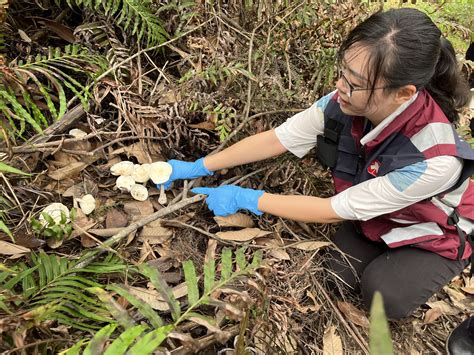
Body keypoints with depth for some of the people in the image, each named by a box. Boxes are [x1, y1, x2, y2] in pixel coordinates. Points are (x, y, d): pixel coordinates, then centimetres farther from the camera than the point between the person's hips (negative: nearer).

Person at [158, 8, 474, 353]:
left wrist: (245, 199, -29)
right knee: (332, 269, -15)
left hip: (435, 233, -3)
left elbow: (332, 210, -33)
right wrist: (197, 167, -17)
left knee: (384, 294, -23)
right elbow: (274, 139, -19)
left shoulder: (435, 159, -42)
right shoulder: (344, 103, -29)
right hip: (374, 220, 4)